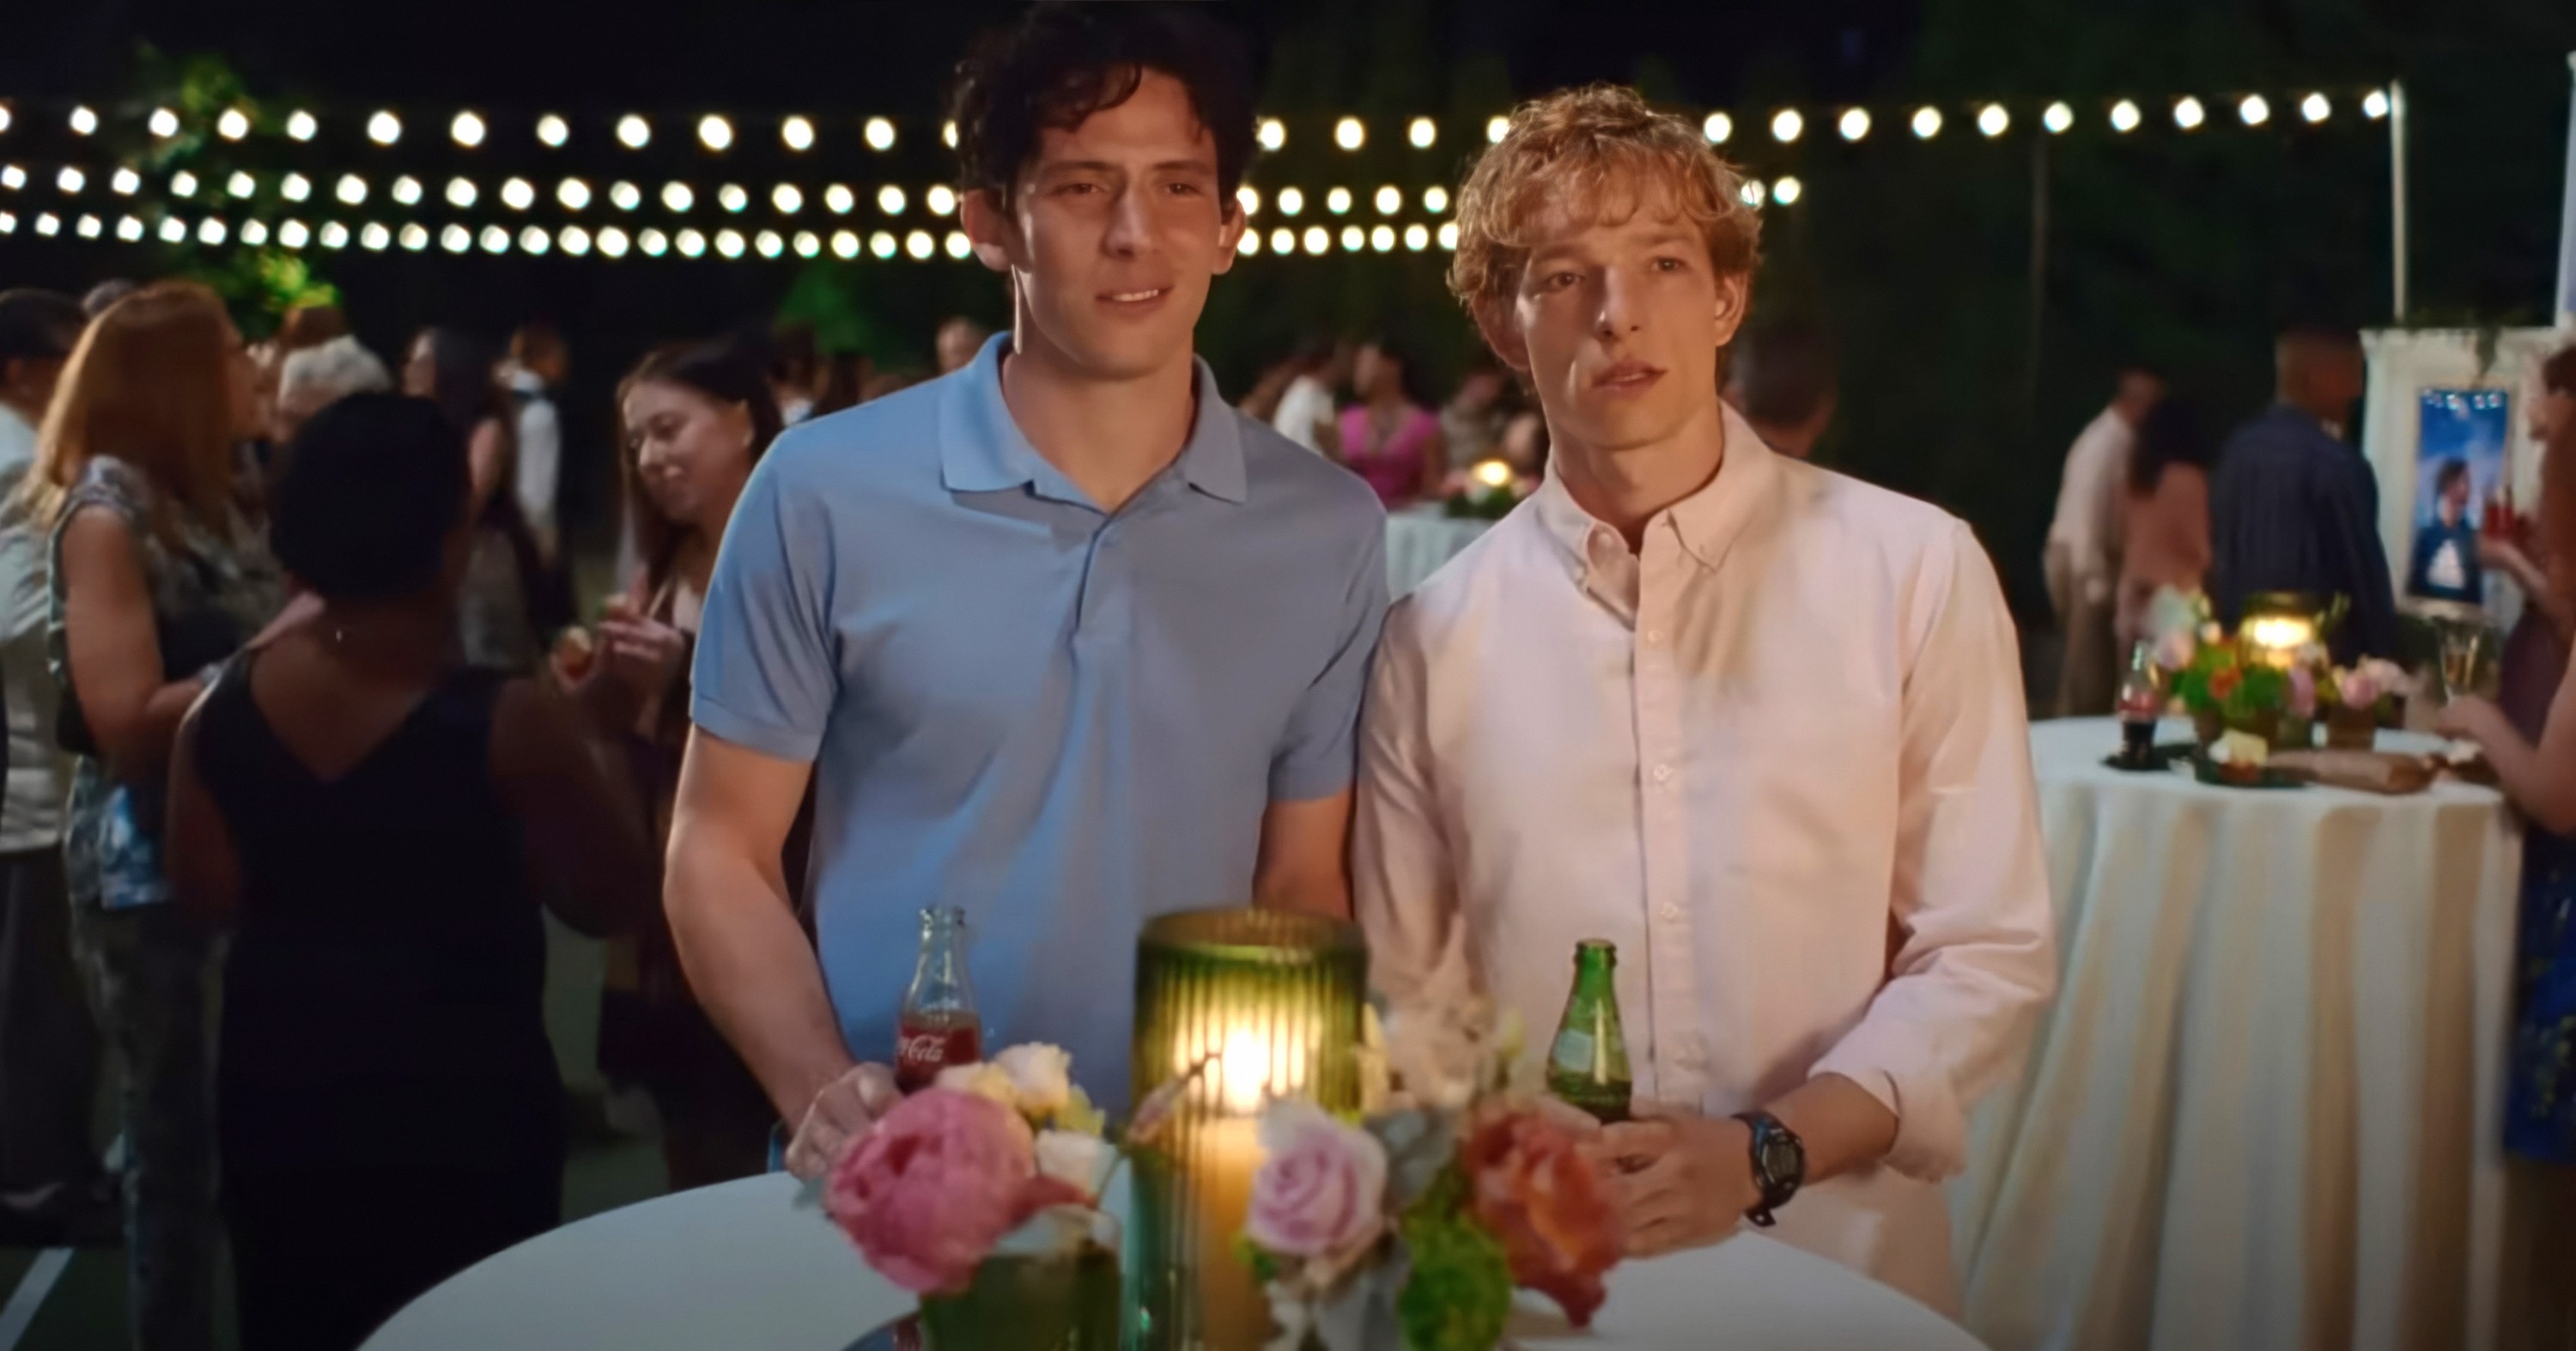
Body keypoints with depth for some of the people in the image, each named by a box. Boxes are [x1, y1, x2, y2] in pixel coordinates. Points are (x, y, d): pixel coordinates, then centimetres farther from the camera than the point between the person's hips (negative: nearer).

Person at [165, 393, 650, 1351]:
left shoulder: (224, 707, -7)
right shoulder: (509, 722, -21)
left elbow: (209, 895, 3)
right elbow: (611, 899, -11)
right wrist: (588, 744, 0)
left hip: (277, 1085, 4)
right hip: (458, 1101, -4)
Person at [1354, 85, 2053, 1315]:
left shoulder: (1915, 572, -5)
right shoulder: (1434, 638, -1)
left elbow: (1988, 957, -6)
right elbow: (1407, 995, 4)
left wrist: (1761, 1153, -17)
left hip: (1842, 1259, 0)